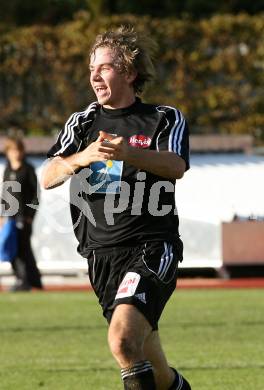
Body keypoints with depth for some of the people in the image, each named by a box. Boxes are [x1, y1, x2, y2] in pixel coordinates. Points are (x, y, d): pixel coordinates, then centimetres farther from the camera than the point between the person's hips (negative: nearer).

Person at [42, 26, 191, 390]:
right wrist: (81, 158, -20)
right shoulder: (82, 122, 14)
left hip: (151, 250, -5)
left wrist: (128, 153, -38)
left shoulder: (166, 119, 3)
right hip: (101, 254, 5)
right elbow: (47, 177, 2)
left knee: (123, 341, -28)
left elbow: (176, 166, -18)